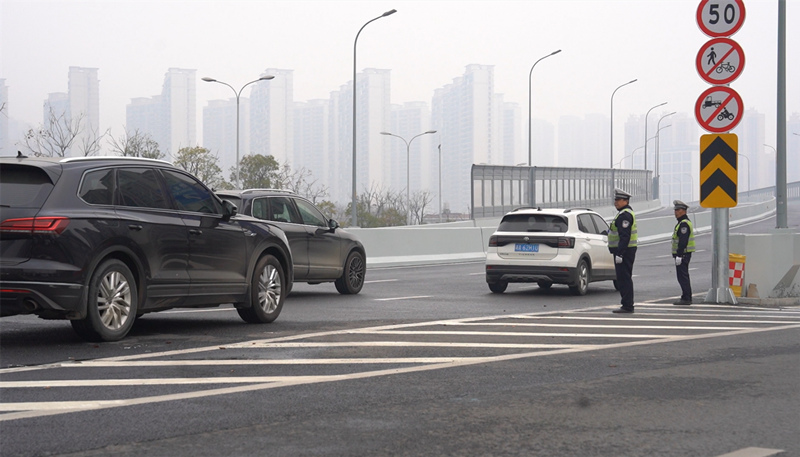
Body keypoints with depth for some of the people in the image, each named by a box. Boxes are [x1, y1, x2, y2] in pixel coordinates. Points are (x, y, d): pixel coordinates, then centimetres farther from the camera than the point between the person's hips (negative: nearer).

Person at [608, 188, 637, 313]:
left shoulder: (624, 215, -17)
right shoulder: (627, 213, 18)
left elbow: (625, 236, -24)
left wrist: (619, 254, -25)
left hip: (624, 251, -11)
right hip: (627, 251, 11)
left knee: (624, 279, -9)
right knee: (625, 279, 14)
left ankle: (627, 306, -8)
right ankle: (628, 305, 18)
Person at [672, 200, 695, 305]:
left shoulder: (684, 224, -16)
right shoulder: (683, 222, 18)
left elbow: (683, 241, -23)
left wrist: (679, 255, -25)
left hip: (682, 254, -11)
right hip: (685, 254, 11)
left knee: (682, 276, -10)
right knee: (684, 276, 14)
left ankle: (686, 298, -10)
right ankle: (687, 298, 18)